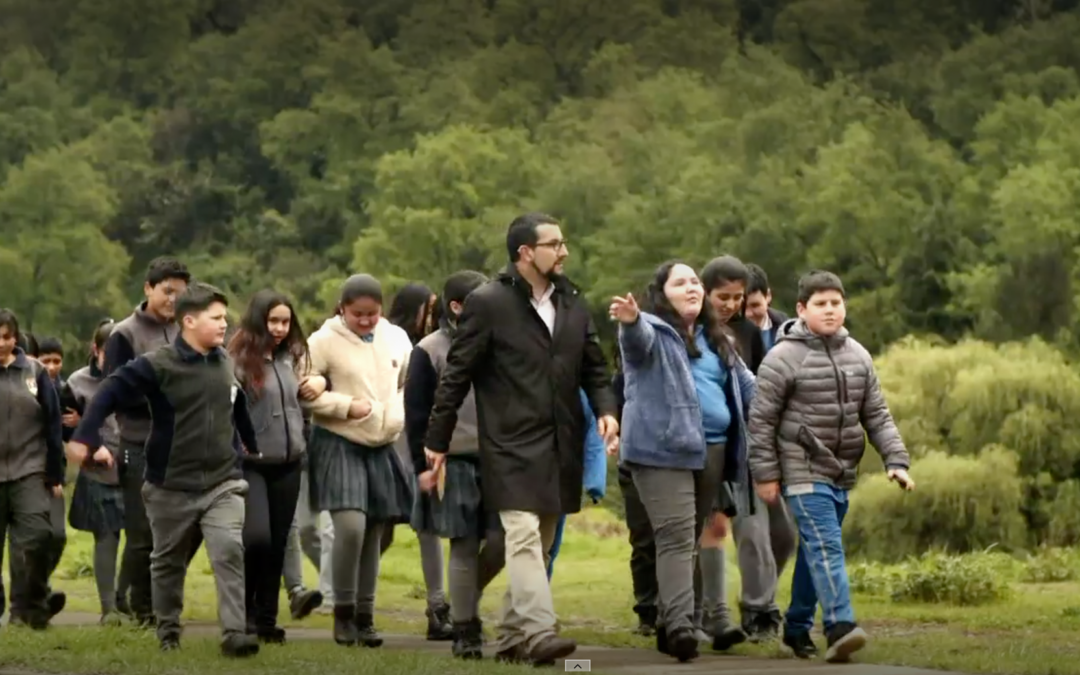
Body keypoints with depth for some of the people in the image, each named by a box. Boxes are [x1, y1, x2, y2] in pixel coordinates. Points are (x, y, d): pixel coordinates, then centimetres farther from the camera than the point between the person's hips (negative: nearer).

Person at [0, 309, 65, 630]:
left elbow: (52, 425, 8)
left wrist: (56, 475, 7)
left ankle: (31, 606, 1)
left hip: (29, 472, 0)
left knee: (36, 536, -12)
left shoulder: (34, 372, 4)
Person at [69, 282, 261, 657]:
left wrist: (251, 446, 30)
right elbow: (110, 394, -15)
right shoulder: (157, 365, -13)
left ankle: (234, 632, -17)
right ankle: (168, 630, 30)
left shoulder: (227, 365, 5)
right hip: (171, 486, -3)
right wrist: (86, 438, -23)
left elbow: (240, 408, 22)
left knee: (230, 552, -15)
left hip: (222, 483, 3)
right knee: (168, 562, 13)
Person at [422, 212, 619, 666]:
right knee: (523, 536, -17)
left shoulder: (573, 305, 14)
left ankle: (512, 636, 16)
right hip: (511, 446, -6)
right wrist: (437, 440, -3)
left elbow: (594, 368, 19)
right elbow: (457, 374, -4)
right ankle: (538, 631, -24)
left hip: (561, 448, 6)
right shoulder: (487, 303, -5)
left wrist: (605, 409, -2)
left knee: (539, 544, 9)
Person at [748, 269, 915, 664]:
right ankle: (840, 627, -27)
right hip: (803, 473, -6)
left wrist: (896, 460, 1)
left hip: (842, 474, 6)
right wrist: (765, 474, -8)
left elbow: (876, 417, 12)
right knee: (826, 548, -18)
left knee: (815, 552, 14)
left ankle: (797, 628, 26)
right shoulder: (783, 358, -8)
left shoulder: (858, 356, 9)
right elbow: (762, 420, -6)